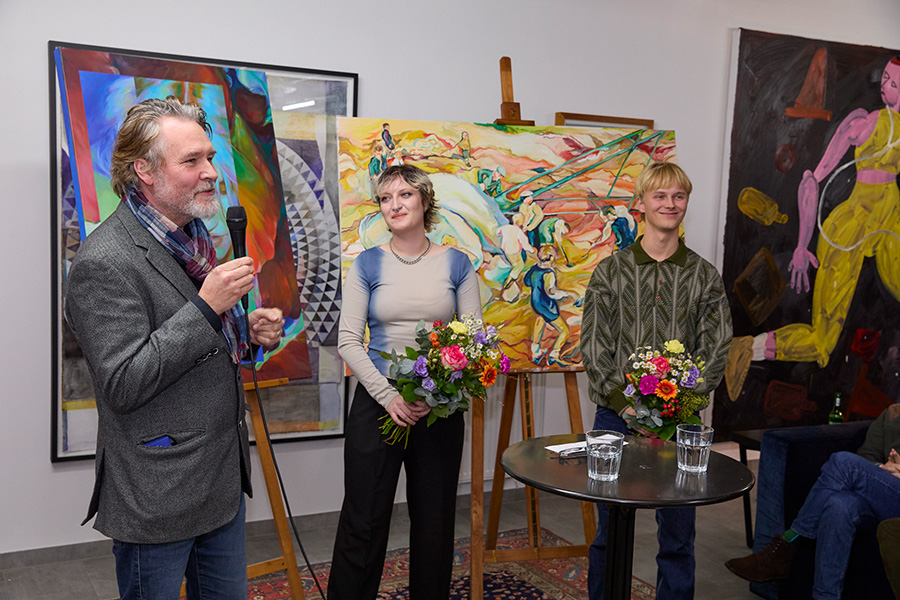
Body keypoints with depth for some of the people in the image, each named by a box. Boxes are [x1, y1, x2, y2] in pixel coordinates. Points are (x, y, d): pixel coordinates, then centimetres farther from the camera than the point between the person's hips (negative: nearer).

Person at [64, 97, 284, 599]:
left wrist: (247, 332, 0)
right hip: (158, 496, -8)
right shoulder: (105, 262, -20)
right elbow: (121, 387, -23)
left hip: (223, 477, 8)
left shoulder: (192, 234, 9)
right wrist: (207, 308, -26)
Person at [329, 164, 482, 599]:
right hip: (378, 402, -1)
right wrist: (389, 396, -15)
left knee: (435, 519, 11)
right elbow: (348, 340, -3)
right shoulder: (368, 264, 1)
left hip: (440, 406, 1)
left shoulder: (456, 264, 3)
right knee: (363, 522, 2)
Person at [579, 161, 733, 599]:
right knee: (610, 533, 10)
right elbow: (594, 349, -1)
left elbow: (715, 352, 2)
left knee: (678, 537, 9)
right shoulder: (610, 271, 3)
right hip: (616, 416, -1)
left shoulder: (705, 277, 6)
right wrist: (625, 404, -11)